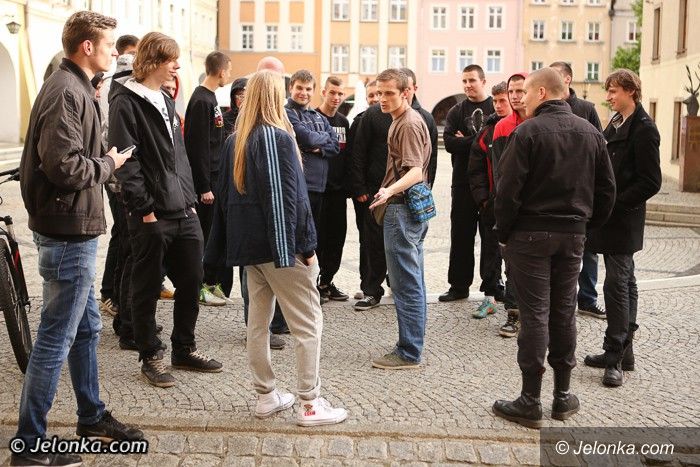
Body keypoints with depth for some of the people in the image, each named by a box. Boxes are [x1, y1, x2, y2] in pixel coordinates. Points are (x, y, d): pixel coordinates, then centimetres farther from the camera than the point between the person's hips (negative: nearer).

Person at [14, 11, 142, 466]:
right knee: (56, 339, -2)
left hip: (74, 230, 11)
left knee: (87, 328, 20)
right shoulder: (66, 92, -18)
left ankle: (93, 416, 34)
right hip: (69, 232, -11)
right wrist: (108, 163, -12)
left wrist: (102, 162, 2)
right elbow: (64, 167, -27)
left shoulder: (75, 88, 14)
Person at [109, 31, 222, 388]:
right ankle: (151, 357, 16)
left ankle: (184, 349, 26)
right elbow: (127, 161, -15)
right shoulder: (127, 103, -8)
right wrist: (145, 208, -18)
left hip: (183, 211, 8)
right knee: (147, 289, 4)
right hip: (151, 215, -8)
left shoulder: (166, 101, 18)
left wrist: (190, 196, 13)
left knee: (191, 282, 12)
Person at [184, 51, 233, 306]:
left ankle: (214, 283, 19)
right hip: (205, 180, -9)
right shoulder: (201, 101, -15)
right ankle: (201, 286, 6)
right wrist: (204, 187, -20)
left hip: (214, 177, 9)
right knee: (205, 233, -2)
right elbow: (198, 147, -19)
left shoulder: (210, 98, 15)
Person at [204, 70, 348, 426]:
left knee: (258, 320, 12)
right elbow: (290, 197, -17)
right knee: (308, 323, -1)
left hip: (248, 243, 8)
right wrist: (306, 245, -13)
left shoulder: (234, 140, 10)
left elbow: (225, 194, 15)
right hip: (279, 243, -8)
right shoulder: (278, 137, -13)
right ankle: (309, 405, 0)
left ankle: (266, 396, 19)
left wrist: (225, 244, 20)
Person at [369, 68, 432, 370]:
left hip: (402, 209, -11)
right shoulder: (403, 120, 18)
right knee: (413, 281, 15)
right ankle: (413, 344, 24)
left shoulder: (408, 124, -14)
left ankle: (408, 353, -1)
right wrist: (390, 192, 25)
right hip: (413, 207, 11)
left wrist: (390, 190, -42)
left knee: (406, 284, -6)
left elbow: (415, 171, -26)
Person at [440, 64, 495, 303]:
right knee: (461, 234, 7)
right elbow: (449, 142, -5)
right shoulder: (456, 112, 10)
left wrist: (466, 141, -11)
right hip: (464, 182, 3)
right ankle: (459, 285, 15)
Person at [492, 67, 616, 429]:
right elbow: (606, 189, 8)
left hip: (530, 233, -5)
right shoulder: (591, 133, 7)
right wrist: (588, 225, 15)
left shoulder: (528, 131, -11)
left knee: (534, 314, -2)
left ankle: (530, 402, 4)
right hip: (573, 235, 5)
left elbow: (508, 188, -15)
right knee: (564, 312, 12)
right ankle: (563, 395, 20)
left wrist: (504, 232, -4)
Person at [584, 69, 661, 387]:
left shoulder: (643, 129, -13)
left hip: (623, 218, -9)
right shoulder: (616, 122, 13)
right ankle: (623, 351, 22)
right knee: (624, 281, 13)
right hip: (610, 215, 9)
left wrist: (613, 203, -18)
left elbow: (651, 182, -17)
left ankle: (615, 355, -3)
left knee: (617, 283, -9)